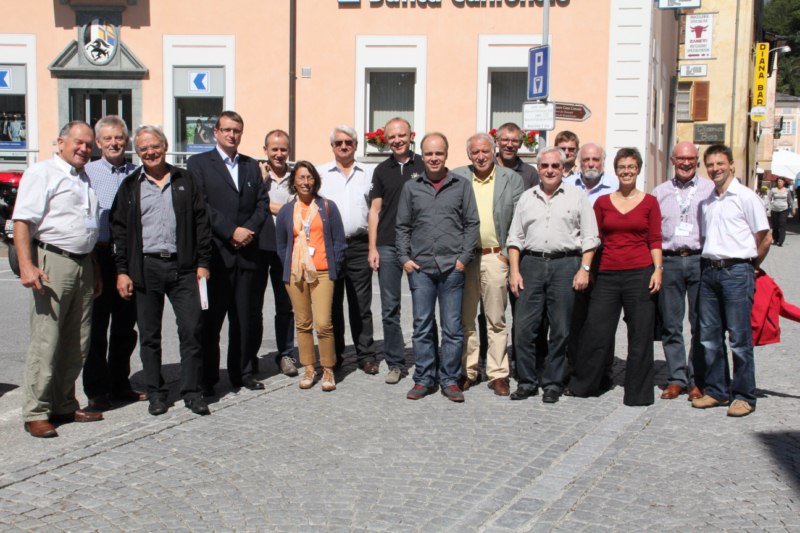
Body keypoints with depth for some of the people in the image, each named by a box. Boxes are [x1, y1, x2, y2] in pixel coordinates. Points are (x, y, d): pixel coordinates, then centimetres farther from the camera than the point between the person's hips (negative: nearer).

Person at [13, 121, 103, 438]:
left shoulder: (85, 180, 20)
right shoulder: (42, 173, -4)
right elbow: (22, 221, -13)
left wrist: (94, 270, 23)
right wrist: (26, 266, -23)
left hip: (83, 265, 8)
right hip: (52, 261, -8)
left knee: (77, 344, 11)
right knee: (45, 343, -6)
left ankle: (64, 406, 22)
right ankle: (36, 414, 1)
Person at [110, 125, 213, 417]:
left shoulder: (185, 180, 9)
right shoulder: (130, 186, 9)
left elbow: (201, 222, 8)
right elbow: (119, 230, 6)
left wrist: (203, 263, 1)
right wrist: (121, 271, -1)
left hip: (183, 266, 0)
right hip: (146, 268, 0)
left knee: (192, 330, -3)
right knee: (149, 335, 7)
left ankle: (191, 391, 8)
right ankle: (156, 392, 18)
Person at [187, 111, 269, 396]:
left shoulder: (252, 166, 17)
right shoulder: (198, 163, 3)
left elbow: (262, 202, 11)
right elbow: (200, 205, -8)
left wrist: (250, 230, -7)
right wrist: (232, 231, -13)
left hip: (246, 253, 4)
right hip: (215, 253, -4)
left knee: (245, 317, 8)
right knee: (210, 319, 1)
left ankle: (242, 372, 19)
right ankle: (207, 378, 9)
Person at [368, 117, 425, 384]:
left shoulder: (424, 167, 3)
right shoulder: (382, 170, 10)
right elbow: (375, 210, 10)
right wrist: (372, 248, 2)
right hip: (388, 247, 2)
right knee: (390, 308, 4)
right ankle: (395, 363, 13)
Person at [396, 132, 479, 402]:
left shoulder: (462, 185, 6)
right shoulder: (411, 187, 10)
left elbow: (472, 224, 4)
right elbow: (402, 226, 12)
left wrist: (464, 258, -4)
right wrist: (405, 258, 2)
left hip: (451, 267, -1)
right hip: (420, 267, 1)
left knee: (452, 327, 2)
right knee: (422, 326, 5)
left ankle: (450, 380, 12)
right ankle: (423, 379, 14)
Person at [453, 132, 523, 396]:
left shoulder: (512, 179, 5)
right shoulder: (456, 177, 6)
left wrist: (508, 253, -3)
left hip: (495, 257, -1)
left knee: (496, 320, 4)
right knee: (464, 318, 7)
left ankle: (498, 374, 11)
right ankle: (466, 371, 17)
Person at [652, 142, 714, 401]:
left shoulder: (711, 189, 6)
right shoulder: (659, 192, 14)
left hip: (701, 260, -2)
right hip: (669, 261, 2)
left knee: (701, 325, 1)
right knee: (670, 325, 5)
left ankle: (696, 380, 10)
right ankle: (677, 378, 13)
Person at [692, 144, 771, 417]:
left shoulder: (745, 197, -4)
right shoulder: (706, 202, 15)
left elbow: (765, 238, -4)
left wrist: (750, 267, 4)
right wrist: (709, 264, 13)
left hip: (736, 272, -6)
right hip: (709, 271, 6)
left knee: (739, 338, -2)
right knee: (709, 337, 9)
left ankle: (744, 396, 7)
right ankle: (716, 390, 20)